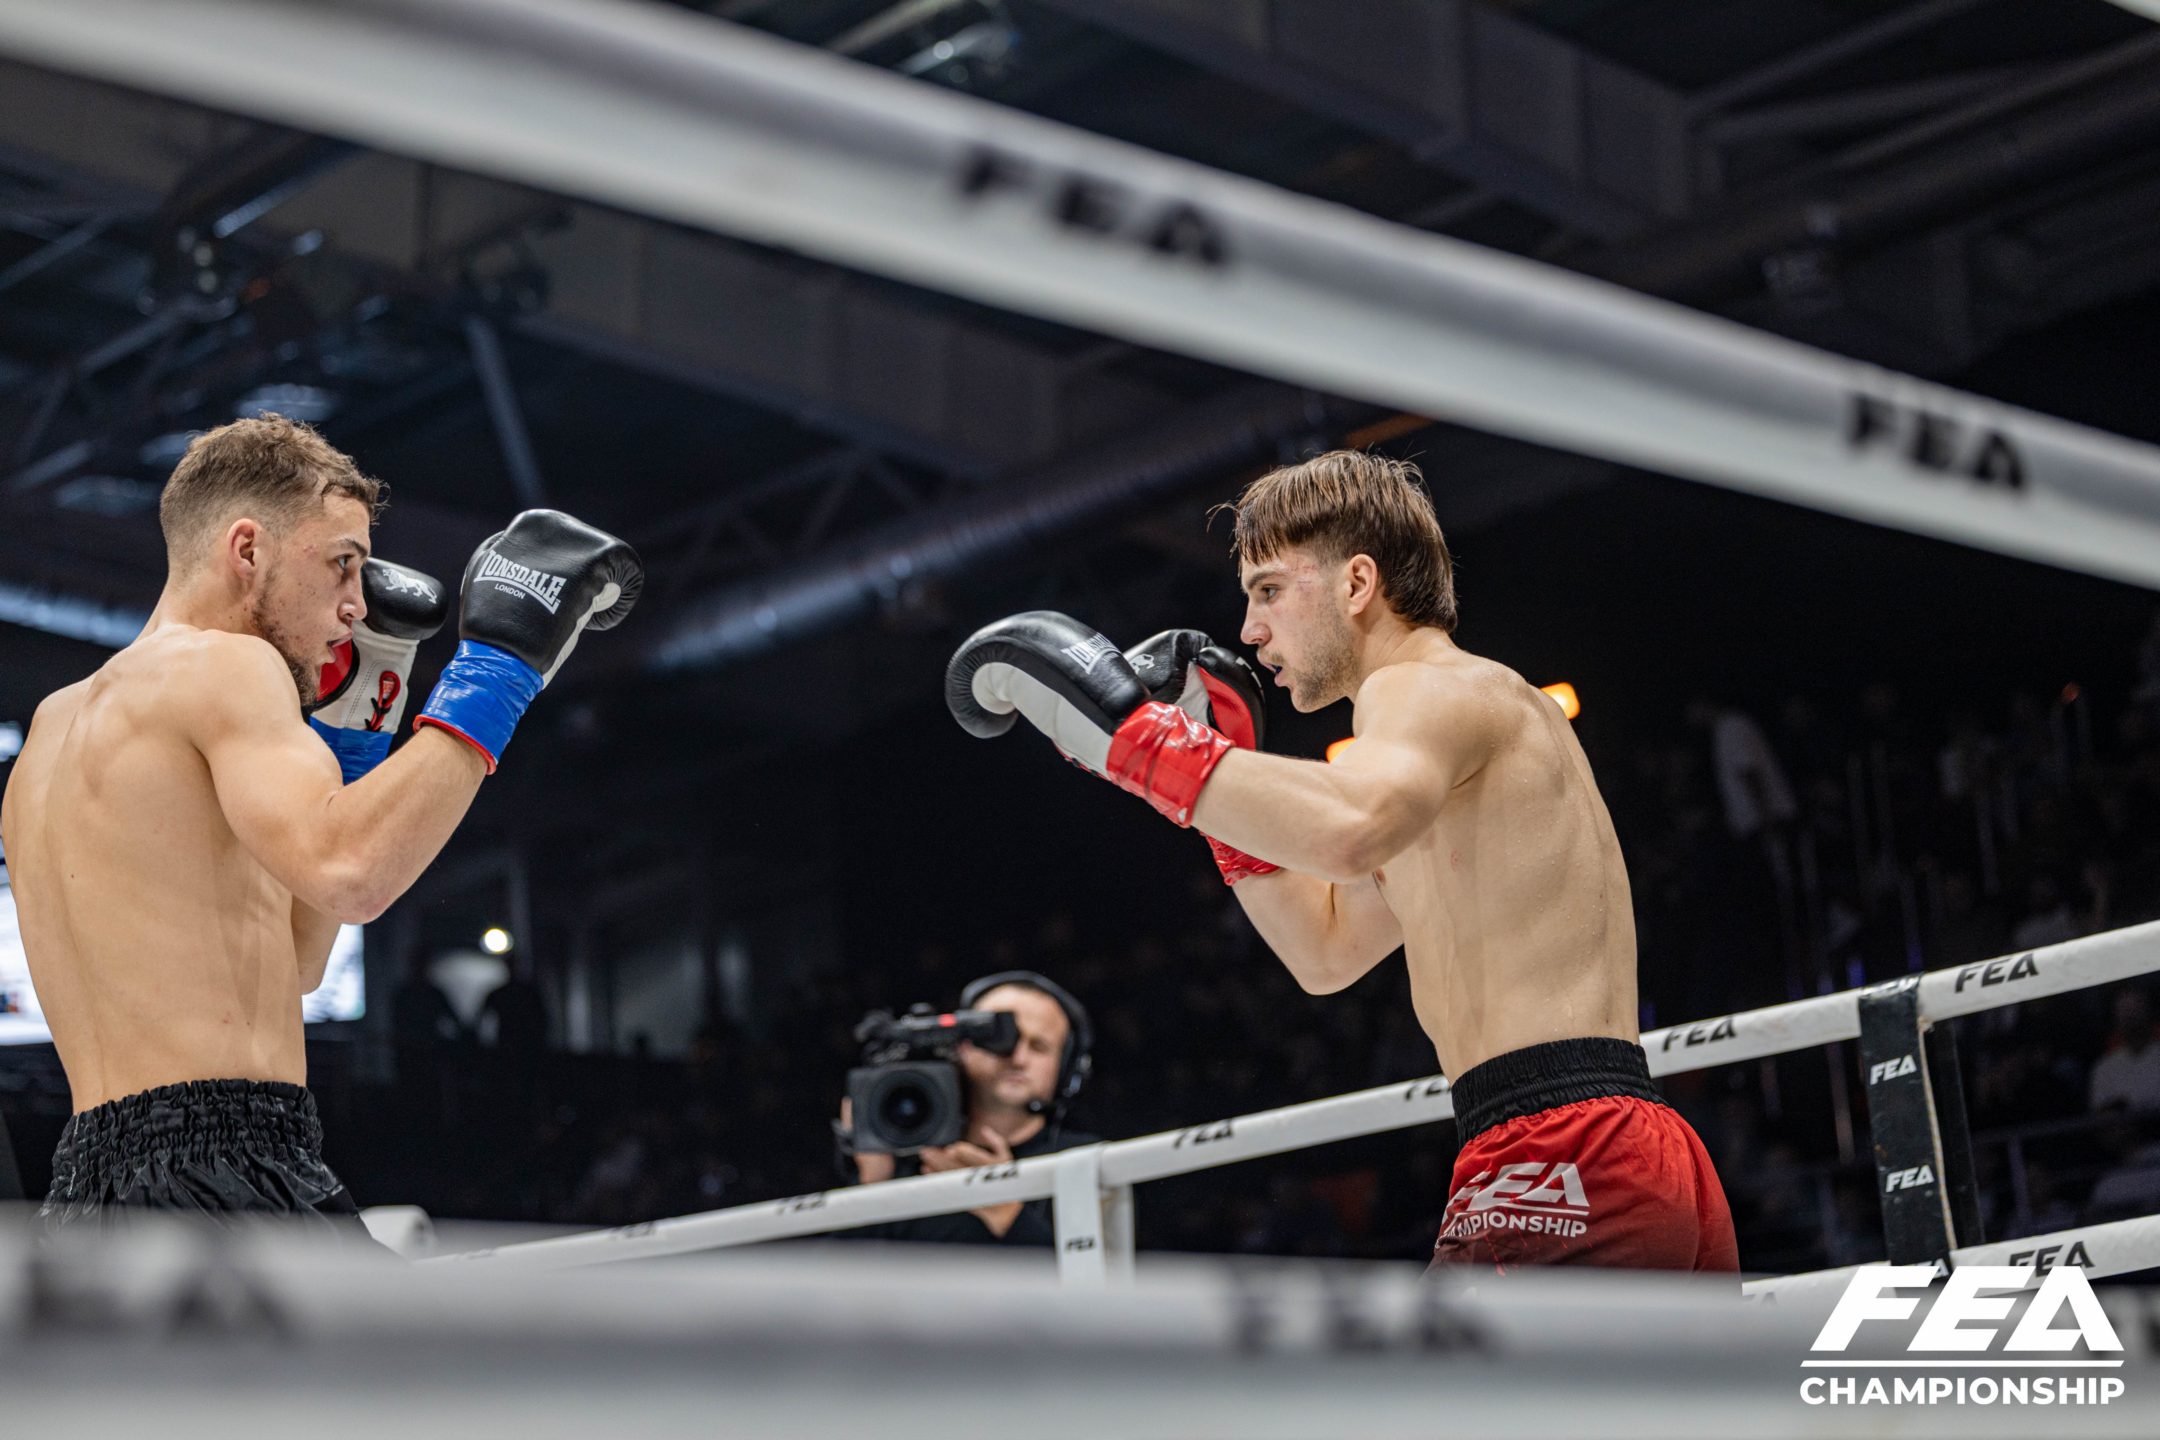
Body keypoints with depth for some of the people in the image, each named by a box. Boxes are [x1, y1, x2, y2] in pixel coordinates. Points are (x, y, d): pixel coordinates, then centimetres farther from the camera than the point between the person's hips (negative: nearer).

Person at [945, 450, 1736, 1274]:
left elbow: (1347, 832, -30)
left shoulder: (1430, 687, -5)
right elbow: (1328, 949, 33)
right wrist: (1221, 759, 27)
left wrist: (1129, 734, -20)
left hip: (1557, 1155, -11)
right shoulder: (1475, 712, 26)